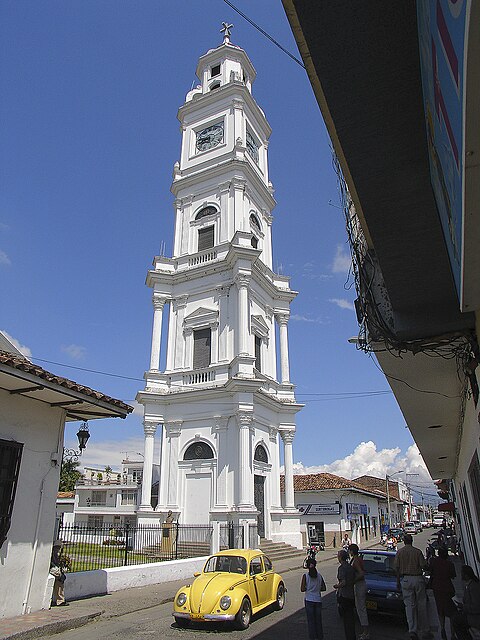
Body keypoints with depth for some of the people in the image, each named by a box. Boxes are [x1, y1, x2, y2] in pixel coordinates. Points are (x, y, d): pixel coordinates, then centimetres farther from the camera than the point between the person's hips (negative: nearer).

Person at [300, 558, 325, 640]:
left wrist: (307, 589, 6)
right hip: (318, 600, 3)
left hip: (309, 600, -3)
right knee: (318, 619, 16)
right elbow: (324, 588, 5)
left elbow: (302, 589, -12)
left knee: (311, 620, 7)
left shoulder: (305, 576, -10)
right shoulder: (319, 576, 0)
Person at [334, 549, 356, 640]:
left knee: (346, 619, 2)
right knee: (351, 618, 17)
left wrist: (337, 586, -6)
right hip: (351, 595, 8)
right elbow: (353, 581, 13)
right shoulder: (351, 567, 8)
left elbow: (343, 582, -22)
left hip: (344, 595, -8)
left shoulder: (342, 568, -16)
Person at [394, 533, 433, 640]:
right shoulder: (417, 551, -5)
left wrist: (398, 581, 8)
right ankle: (425, 630, 17)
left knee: (409, 605, 3)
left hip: (405, 579, 1)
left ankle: (412, 630, -6)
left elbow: (397, 568, 0)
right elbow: (424, 566, -7)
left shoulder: (399, 552, 1)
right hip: (418, 578, 0)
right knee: (421, 605, 10)